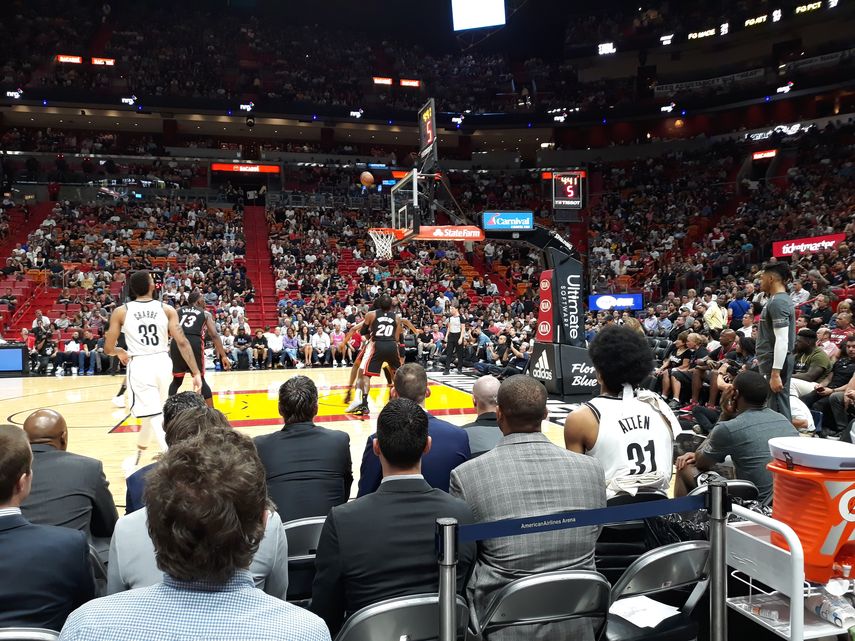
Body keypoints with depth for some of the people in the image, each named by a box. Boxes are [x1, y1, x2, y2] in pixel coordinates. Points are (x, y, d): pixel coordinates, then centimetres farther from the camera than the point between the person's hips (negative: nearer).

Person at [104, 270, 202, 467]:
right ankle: (137, 459, 40)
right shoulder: (166, 309, 1)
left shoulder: (121, 312, 1)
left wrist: (120, 352, 27)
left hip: (139, 366, -3)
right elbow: (182, 343, -6)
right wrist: (196, 373, -6)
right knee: (153, 414, 22)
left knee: (154, 417, -2)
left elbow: (108, 349, 3)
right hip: (162, 364, 3)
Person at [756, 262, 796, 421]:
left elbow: (782, 340, -24)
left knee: (777, 409, -5)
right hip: (775, 361, 10)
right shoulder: (781, 299, 14)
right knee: (780, 406, 15)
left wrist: (775, 373, -25)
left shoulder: (777, 302, -17)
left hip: (775, 363, -10)